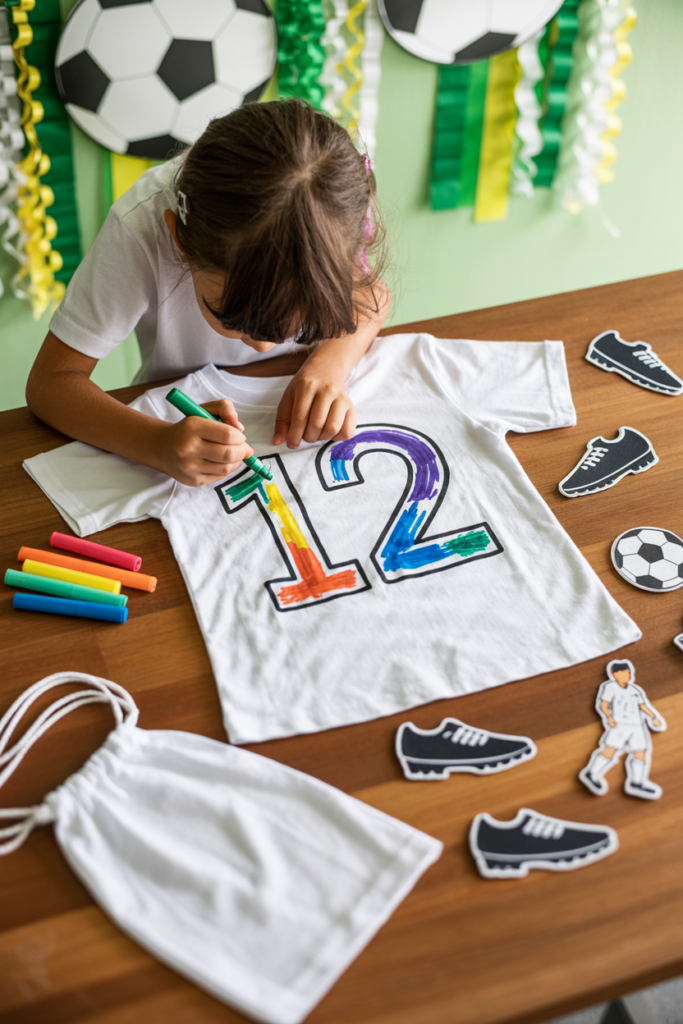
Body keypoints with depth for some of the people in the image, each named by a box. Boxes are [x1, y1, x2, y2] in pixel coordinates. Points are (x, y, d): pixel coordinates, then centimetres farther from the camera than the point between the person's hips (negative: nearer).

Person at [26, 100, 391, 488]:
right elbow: (50, 383, -29)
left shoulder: (332, 203, -29)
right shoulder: (141, 228, -34)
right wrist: (160, 444, -47)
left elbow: (371, 292, -7)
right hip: (187, 417, -2)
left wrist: (330, 364, -29)